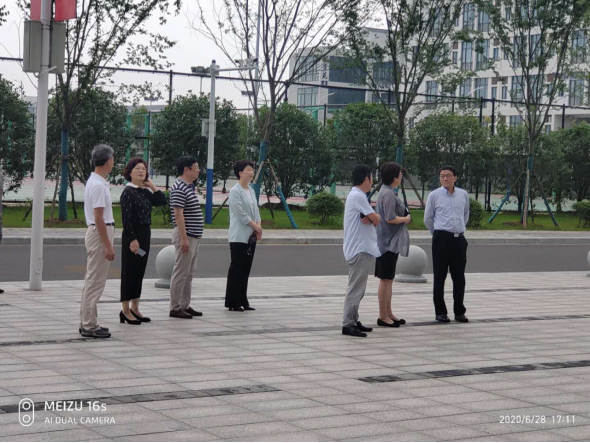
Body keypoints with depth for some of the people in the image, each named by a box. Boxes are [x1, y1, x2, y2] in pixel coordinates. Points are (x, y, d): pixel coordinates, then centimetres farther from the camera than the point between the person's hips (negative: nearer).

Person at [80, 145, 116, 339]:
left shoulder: (96, 182, 13)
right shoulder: (99, 185, -19)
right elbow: (99, 219, -22)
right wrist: (108, 245, -21)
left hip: (97, 233, 11)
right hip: (100, 234, -11)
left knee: (92, 281, 14)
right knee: (95, 282, -6)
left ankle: (88, 323, 20)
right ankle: (89, 326, -3)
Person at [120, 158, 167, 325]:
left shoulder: (145, 191, 11)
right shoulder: (128, 192, -11)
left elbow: (162, 201, 9)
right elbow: (126, 218, -16)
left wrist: (152, 186, 5)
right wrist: (132, 239, -21)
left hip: (145, 234, 8)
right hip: (132, 235, -8)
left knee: (139, 272, 12)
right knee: (129, 272, -1)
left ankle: (135, 309, 20)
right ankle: (126, 311, 5)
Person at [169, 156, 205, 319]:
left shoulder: (189, 187, 15)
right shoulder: (179, 188, -16)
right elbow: (178, 214, -20)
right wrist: (184, 238, -23)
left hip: (194, 236, 10)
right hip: (186, 236, -10)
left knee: (189, 273, 13)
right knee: (181, 272, -5)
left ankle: (185, 305, 19)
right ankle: (175, 308, 0)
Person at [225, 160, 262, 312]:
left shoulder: (251, 191, 15)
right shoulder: (235, 191, -10)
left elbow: (255, 210, 14)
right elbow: (241, 213, -15)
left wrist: (258, 226, -3)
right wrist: (255, 226, -9)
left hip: (251, 236, 8)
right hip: (239, 237, -8)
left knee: (245, 270, 9)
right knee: (236, 270, -5)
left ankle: (242, 301, 14)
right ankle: (232, 303, -1)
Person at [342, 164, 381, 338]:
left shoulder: (356, 196, 17)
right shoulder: (358, 196, -15)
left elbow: (373, 220, 10)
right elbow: (377, 219, -17)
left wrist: (369, 219, -11)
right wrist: (372, 218, 5)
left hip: (360, 249, 11)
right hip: (360, 249, -11)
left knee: (357, 288, 16)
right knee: (356, 288, -10)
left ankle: (353, 321, 22)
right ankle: (348, 324, -10)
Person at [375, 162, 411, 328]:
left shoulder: (387, 192, 14)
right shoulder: (388, 194, -18)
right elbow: (390, 218, -24)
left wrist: (405, 217, 3)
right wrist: (406, 219, -8)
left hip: (391, 242, 10)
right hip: (389, 242, -10)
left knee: (388, 279, 15)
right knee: (386, 279, -4)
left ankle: (388, 314, 23)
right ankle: (383, 317, 2)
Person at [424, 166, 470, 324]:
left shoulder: (463, 195, 8)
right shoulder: (434, 195, -1)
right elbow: (428, 219, 8)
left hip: (459, 239, 3)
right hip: (441, 239, -3)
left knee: (459, 277, 6)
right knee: (440, 277, 1)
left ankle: (459, 311, 15)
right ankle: (440, 312, 8)